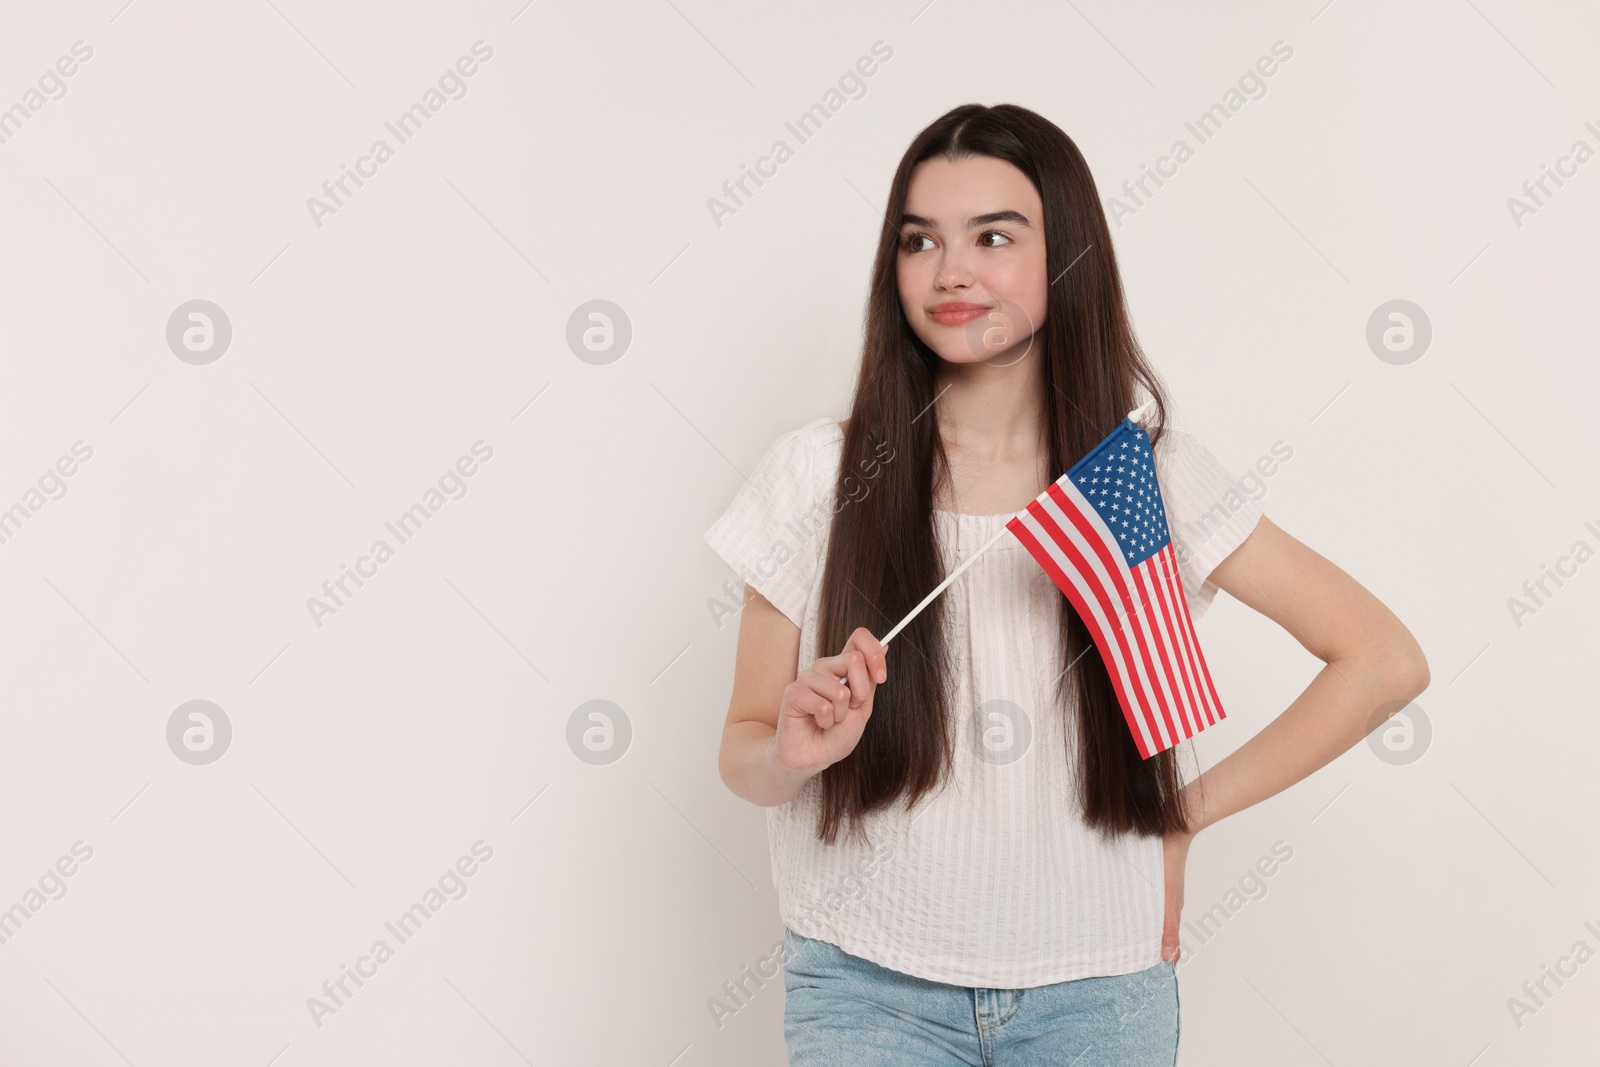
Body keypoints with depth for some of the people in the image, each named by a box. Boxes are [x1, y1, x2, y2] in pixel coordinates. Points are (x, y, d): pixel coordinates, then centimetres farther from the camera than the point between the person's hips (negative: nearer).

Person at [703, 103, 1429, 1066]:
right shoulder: (818, 476, -6)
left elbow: (1386, 662, 1)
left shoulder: (1153, 476, -5)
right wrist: (794, 754, -21)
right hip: (871, 988, 0)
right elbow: (746, 752, 2)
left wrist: (1187, 812, 0)